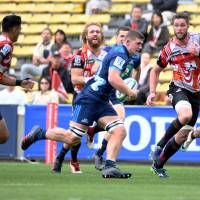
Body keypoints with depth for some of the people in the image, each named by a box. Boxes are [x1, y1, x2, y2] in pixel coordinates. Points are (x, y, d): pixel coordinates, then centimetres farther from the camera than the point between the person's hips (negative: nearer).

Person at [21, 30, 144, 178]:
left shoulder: (117, 52, 17)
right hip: (88, 99, -10)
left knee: (120, 131, -7)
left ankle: (109, 166, -11)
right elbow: (113, 78, -26)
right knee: (73, 138, -11)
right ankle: (39, 134, 9)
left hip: (101, 102, 10)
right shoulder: (120, 54, -13)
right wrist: (129, 92, -14)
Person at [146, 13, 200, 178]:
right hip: (178, 89, -3)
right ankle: (161, 144, -17)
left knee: (183, 135, 5)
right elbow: (156, 70, 8)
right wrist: (152, 92, -3)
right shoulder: (169, 49, -6)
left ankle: (158, 164, 20)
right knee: (185, 115, -36)